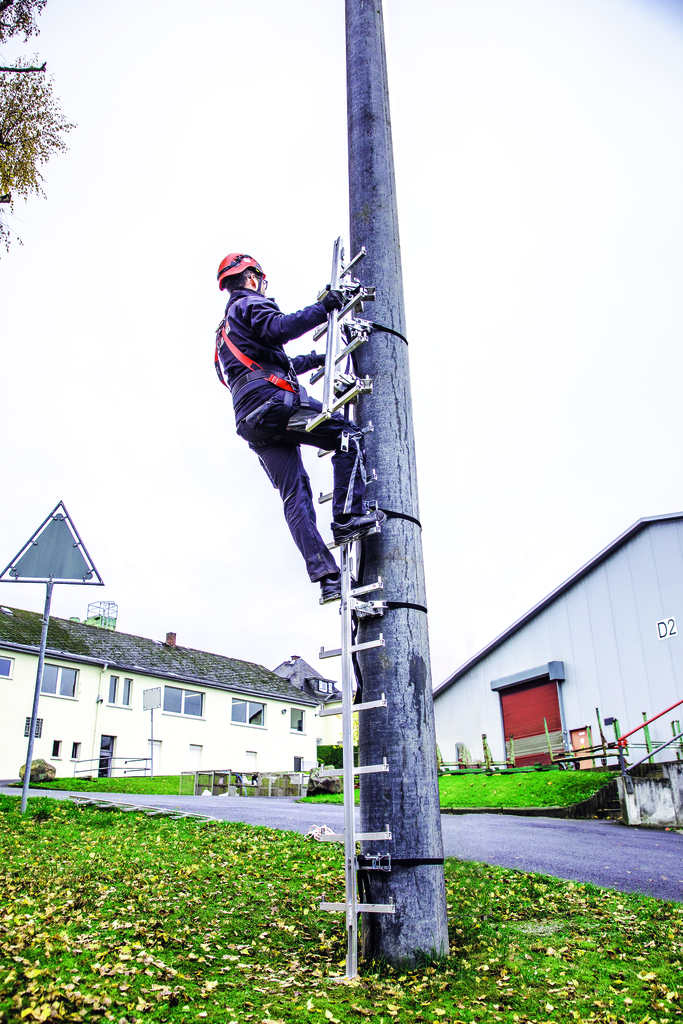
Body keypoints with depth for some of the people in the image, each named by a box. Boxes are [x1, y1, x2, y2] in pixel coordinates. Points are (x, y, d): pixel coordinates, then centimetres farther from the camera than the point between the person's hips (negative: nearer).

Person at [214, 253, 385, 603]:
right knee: (349, 436, -4)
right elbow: (278, 328, -14)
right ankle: (347, 517, -17)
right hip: (273, 400, -8)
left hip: (251, 422, 8)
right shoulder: (250, 304, 9)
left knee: (294, 494, 0)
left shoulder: (226, 329, 38)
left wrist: (315, 359, 47)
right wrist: (322, 309, -8)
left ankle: (324, 575, -8)